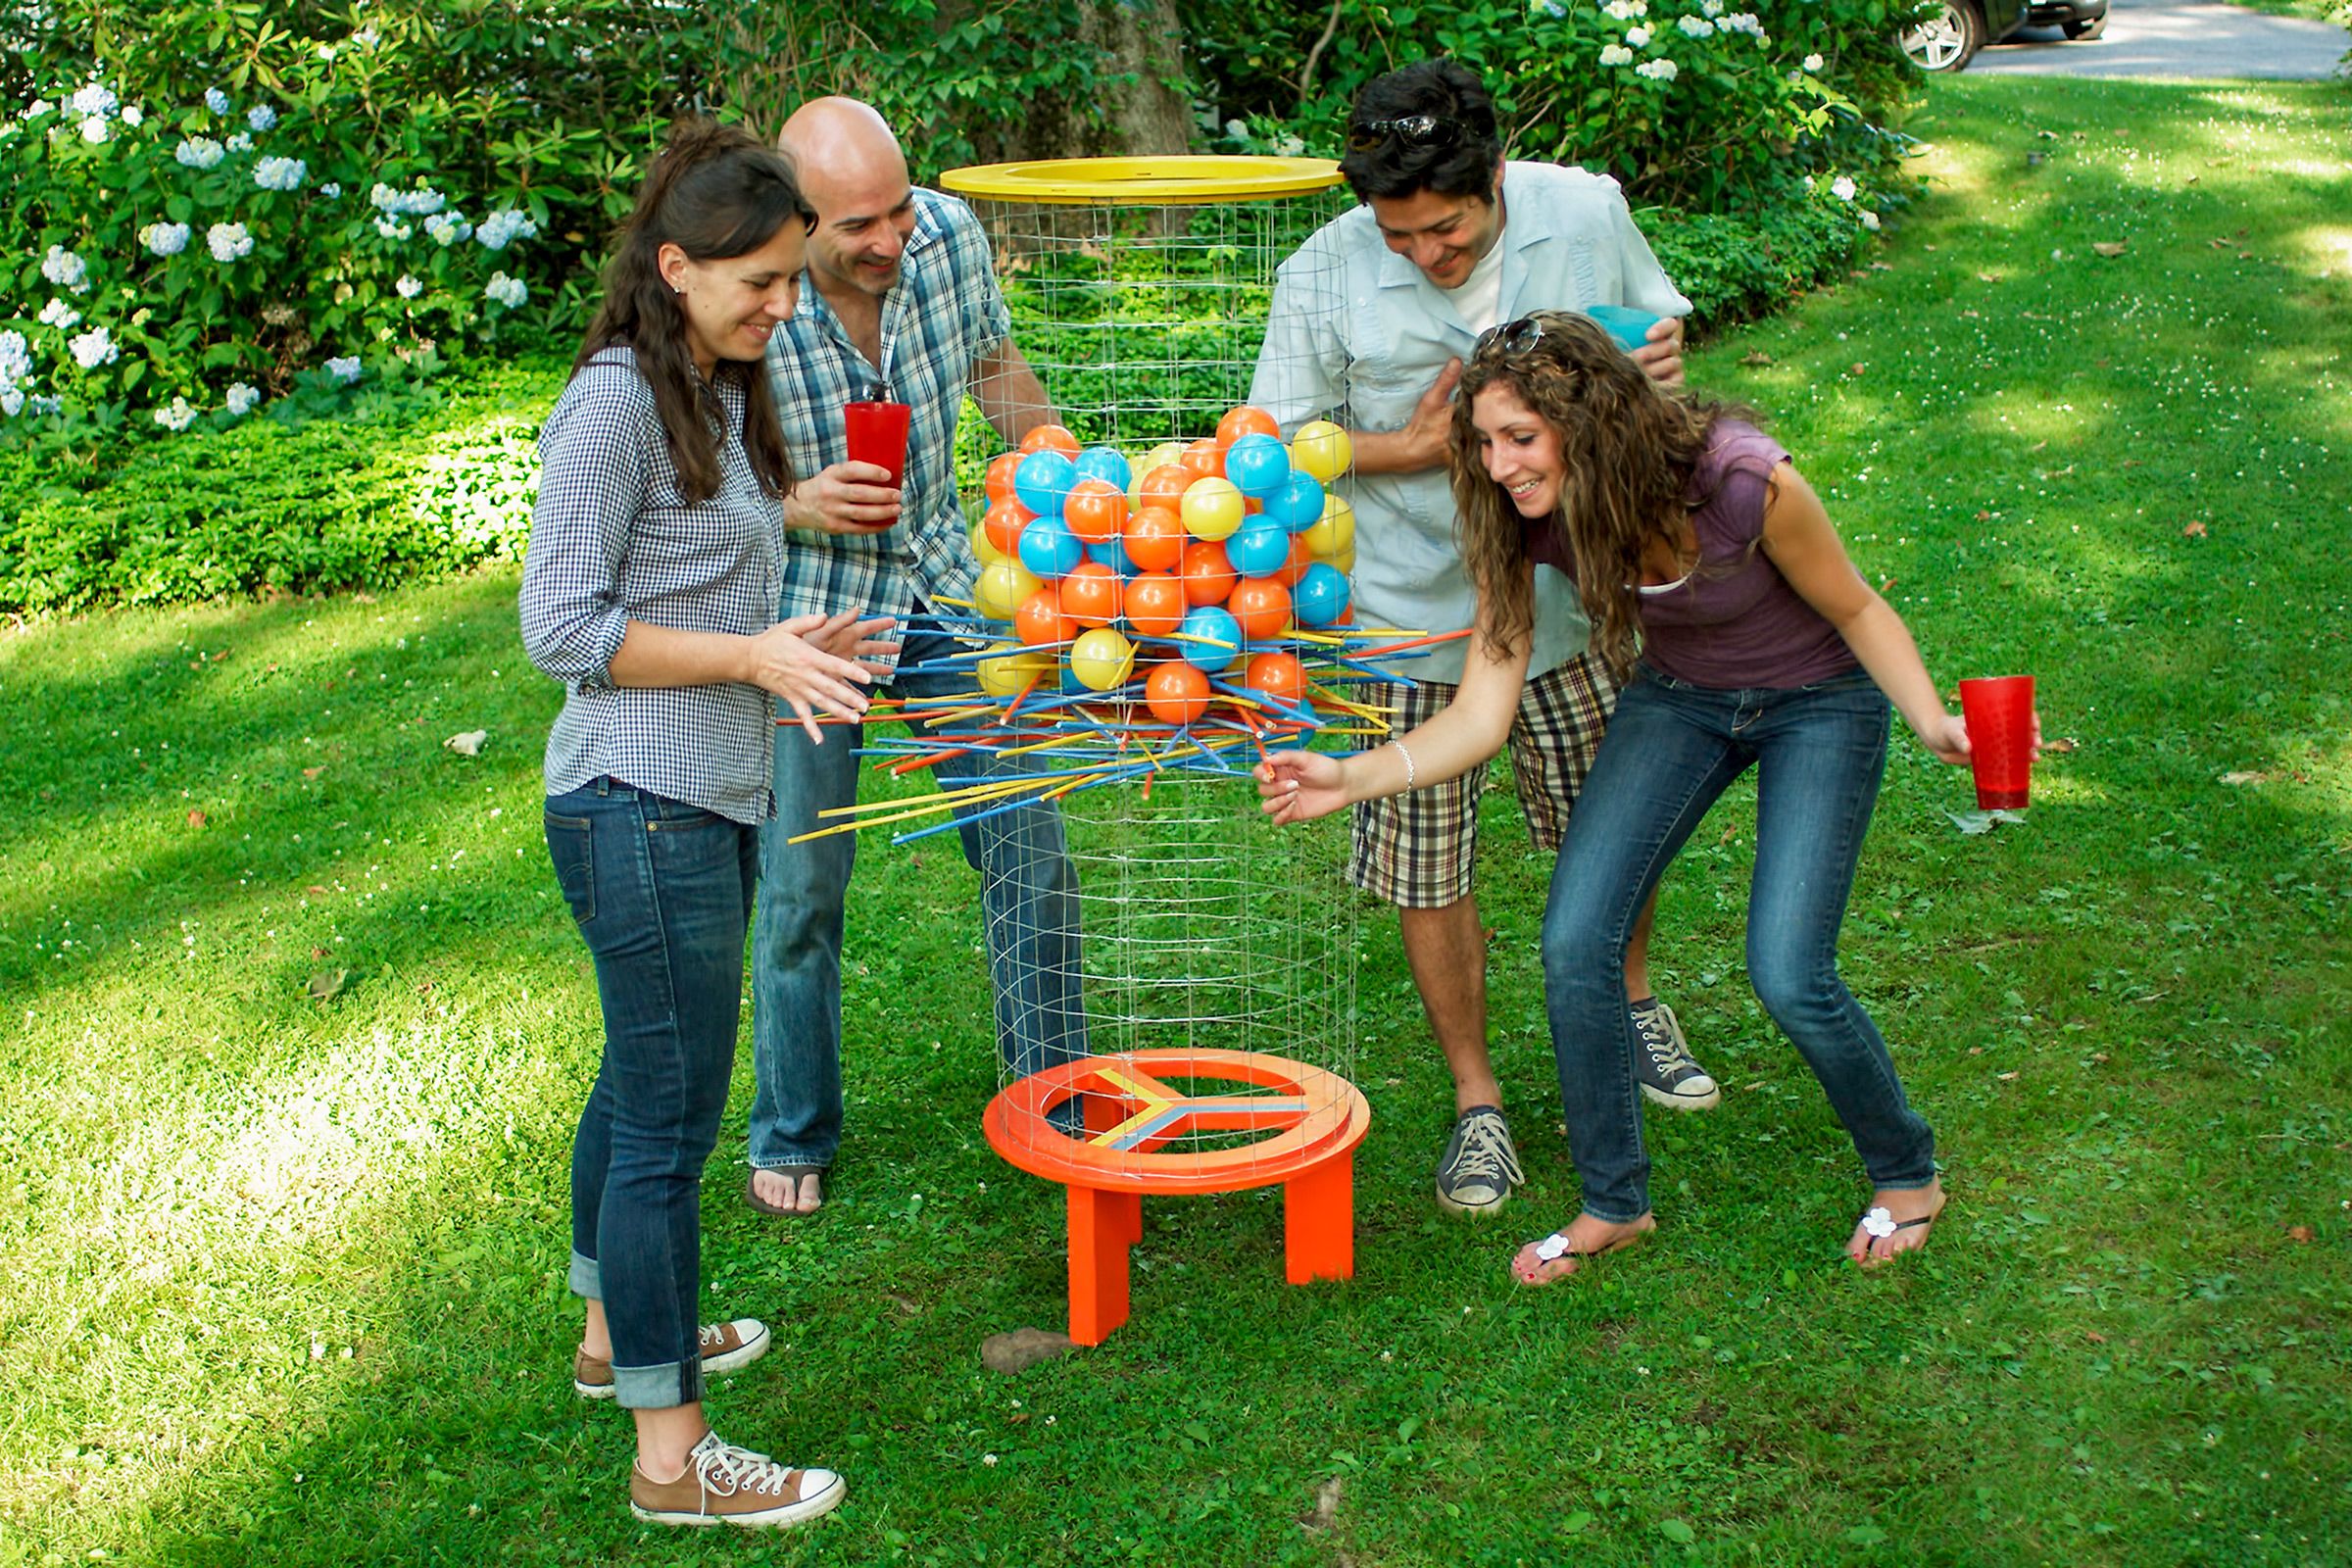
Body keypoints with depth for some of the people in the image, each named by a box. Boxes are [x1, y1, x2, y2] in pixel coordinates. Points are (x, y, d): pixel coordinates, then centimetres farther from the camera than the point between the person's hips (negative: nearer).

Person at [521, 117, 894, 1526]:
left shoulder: (717, 393, 12)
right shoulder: (617, 404, -16)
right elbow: (563, 627, -18)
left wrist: (790, 644, 6)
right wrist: (750, 657, -20)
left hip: (710, 802, 10)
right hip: (642, 811, -10)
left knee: (641, 1088, 23)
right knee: (672, 1119, -4)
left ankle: (618, 1334, 40)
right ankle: (671, 1455, 5)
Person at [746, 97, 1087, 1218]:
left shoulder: (950, 236, -13)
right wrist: (800, 505, -27)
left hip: (944, 579, 3)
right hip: (806, 602, -3)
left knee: (1028, 852, 2)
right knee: (801, 884, 4)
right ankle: (791, 1138, 24)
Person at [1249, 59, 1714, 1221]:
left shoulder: (1587, 214, -9)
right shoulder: (1324, 277, -16)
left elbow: (1658, 324, 10)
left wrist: (1661, 362, -14)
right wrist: (1403, 448, -20)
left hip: (1571, 590, 2)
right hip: (1416, 610, -2)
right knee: (1427, 868, 3)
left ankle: (1631, 1004, 48)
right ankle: (1476, 1099, 23)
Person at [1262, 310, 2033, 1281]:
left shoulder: (1742, 482, -34)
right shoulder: (1519, 520, -21)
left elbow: (1856, 610, -16)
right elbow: (1480, 717, -20)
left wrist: (1935, 725, -30)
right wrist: (1353, 778, -35)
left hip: (1819, 703, -4)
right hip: (1679, 699, 4)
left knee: (1787, 977, -14)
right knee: (1573, 945, -9)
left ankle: (1906, 1173, 16)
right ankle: (1613, 1202, 13)